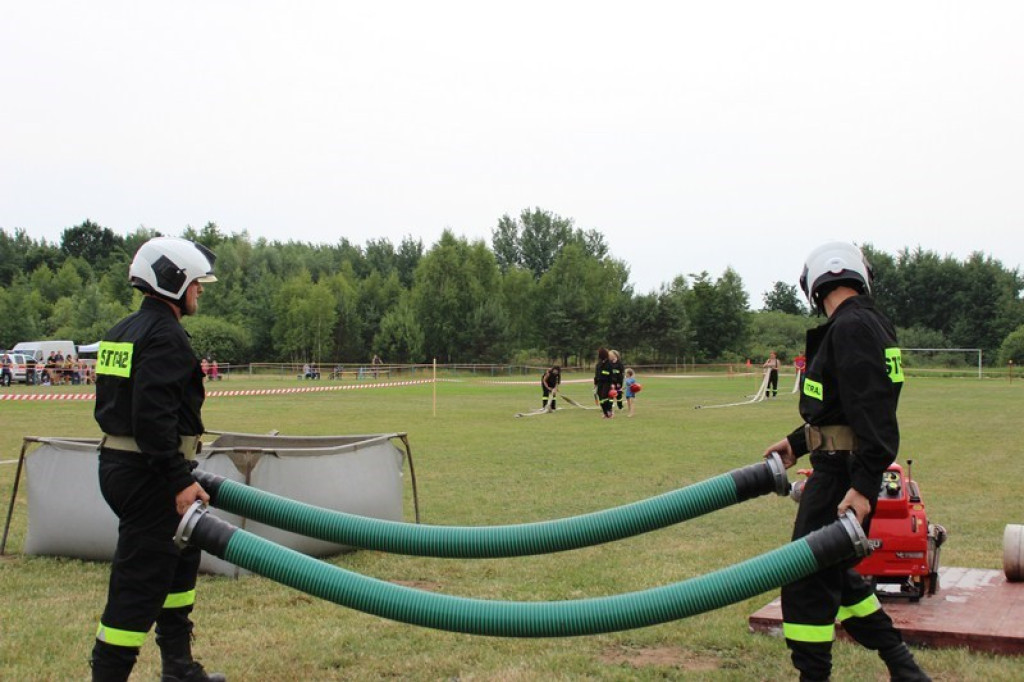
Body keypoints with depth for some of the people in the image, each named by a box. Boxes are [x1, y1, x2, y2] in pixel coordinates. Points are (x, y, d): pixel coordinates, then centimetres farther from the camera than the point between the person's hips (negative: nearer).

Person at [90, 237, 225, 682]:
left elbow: (109, 404, 20)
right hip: (148, 475, -11)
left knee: (181, 555, 22)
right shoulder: (164, 336, -17)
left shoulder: (122, 332, 15)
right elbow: (155, 416, -26)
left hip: (118, 462, 11)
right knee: (140, 580, -5)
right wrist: (179, 481, -25)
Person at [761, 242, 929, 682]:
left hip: (844, 473, -10)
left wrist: (862, 485, -29)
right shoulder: (869, 323, 15)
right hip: (845, 468, 10)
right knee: (833, 574, 20)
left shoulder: (852, 327, -17)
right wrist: (797, 443, 29)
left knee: (807, 583, -2)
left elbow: (869, 410, -25)